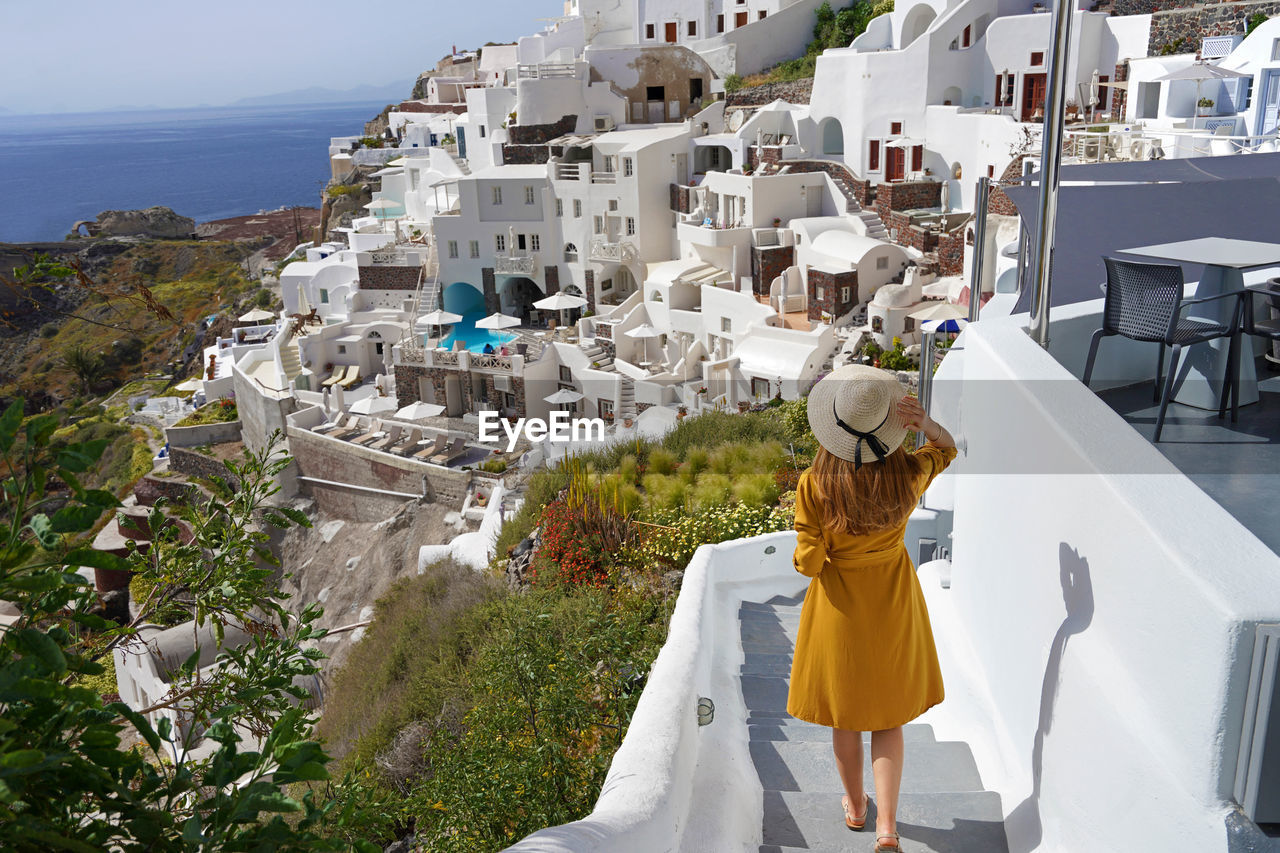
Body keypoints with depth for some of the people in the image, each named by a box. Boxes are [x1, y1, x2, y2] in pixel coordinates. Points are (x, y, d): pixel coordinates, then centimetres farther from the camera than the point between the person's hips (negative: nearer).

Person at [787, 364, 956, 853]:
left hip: (838, 607, -1)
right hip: (892, 607, 2)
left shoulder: (813, 486, -24)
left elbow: (808, 565, -18)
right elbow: (948, 449, 6)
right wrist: (925, 422, -13)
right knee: (888, 717, 17)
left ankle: (855, 807, 38)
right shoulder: (908, 475, -16)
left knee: (844, 718, 19)